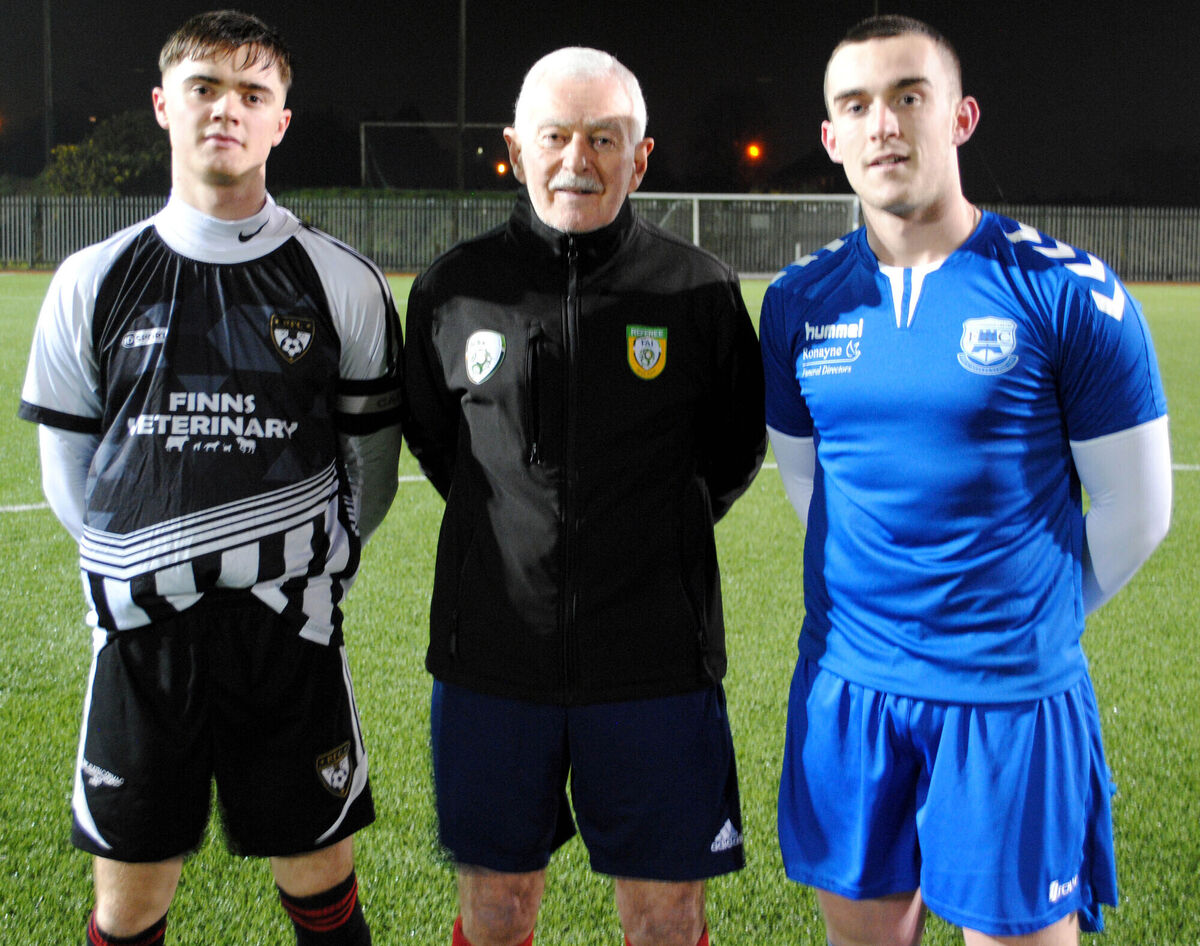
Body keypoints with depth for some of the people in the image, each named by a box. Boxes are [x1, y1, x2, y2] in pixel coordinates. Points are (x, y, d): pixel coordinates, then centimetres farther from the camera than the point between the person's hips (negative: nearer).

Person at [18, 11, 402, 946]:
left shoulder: (344, 284, -1)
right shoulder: (93, 282, 2)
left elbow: (369, 462, 8)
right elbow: (68, 468, 10)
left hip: (291, 636, -1)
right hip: (141, 636, 1)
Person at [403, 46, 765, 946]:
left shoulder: (701, 290, -3)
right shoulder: (453, 288, 1)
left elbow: (735, 447, 11)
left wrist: (660, 533, 9)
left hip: (655, 660, -1)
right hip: (491, 655, 1)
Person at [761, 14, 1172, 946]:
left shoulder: (1068, 292, -10)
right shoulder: (799, 301, 3)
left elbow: (1136, 507, -2)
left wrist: (1036, 619, 9)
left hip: (1012, 698, -3)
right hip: (846, 688, 4)